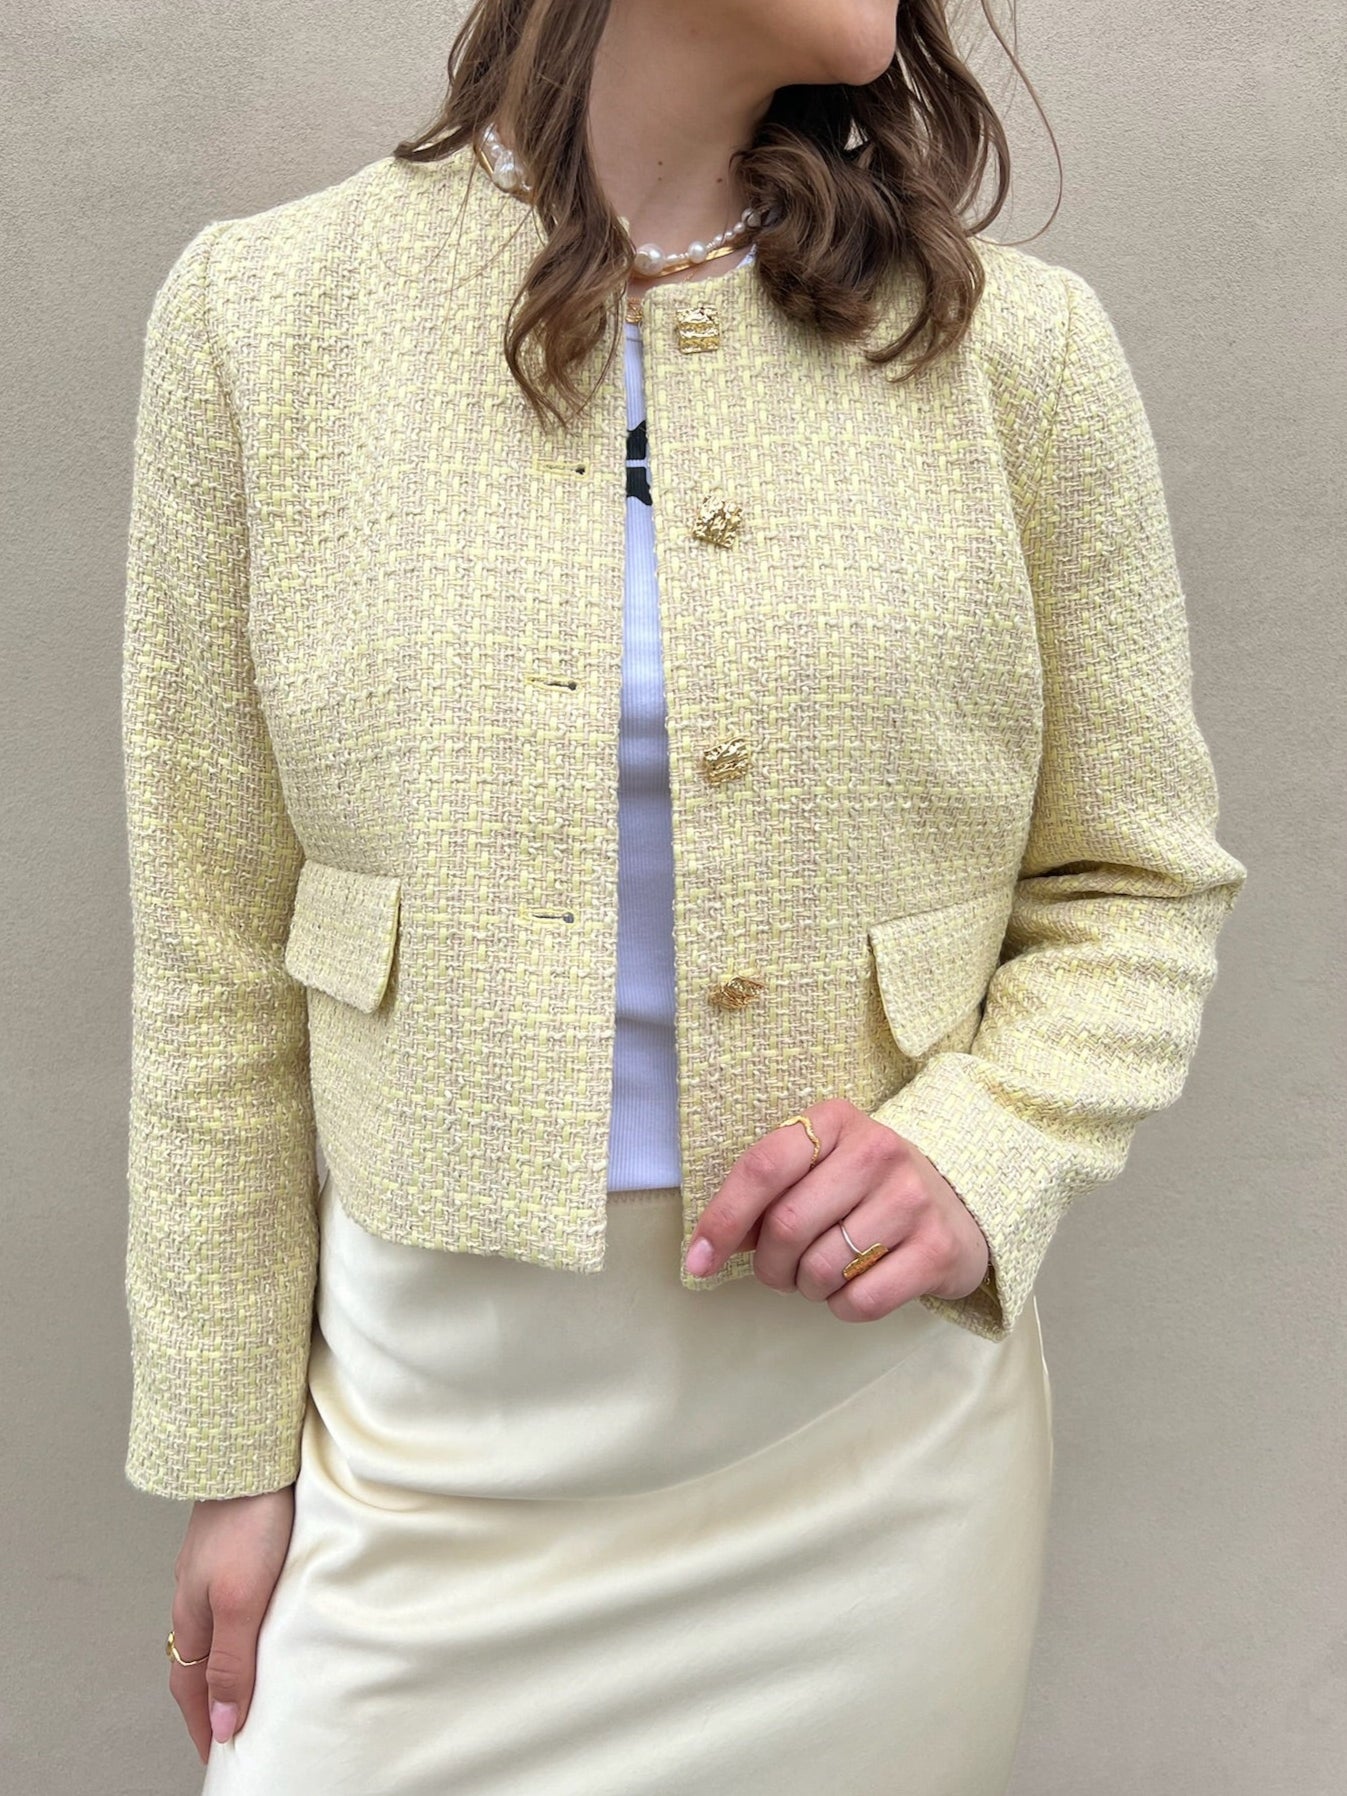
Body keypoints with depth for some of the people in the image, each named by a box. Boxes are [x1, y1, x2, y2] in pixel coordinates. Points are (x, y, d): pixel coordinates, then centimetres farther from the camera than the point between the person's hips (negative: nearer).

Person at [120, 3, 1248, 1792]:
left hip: (875, 1430, 1)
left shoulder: (1014, 346, -4)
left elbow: (1136, 885, 4)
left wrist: (979, 1158, -16)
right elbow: (218, 952, -1)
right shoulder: (262, 310, -3)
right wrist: (230, 1450, 3)